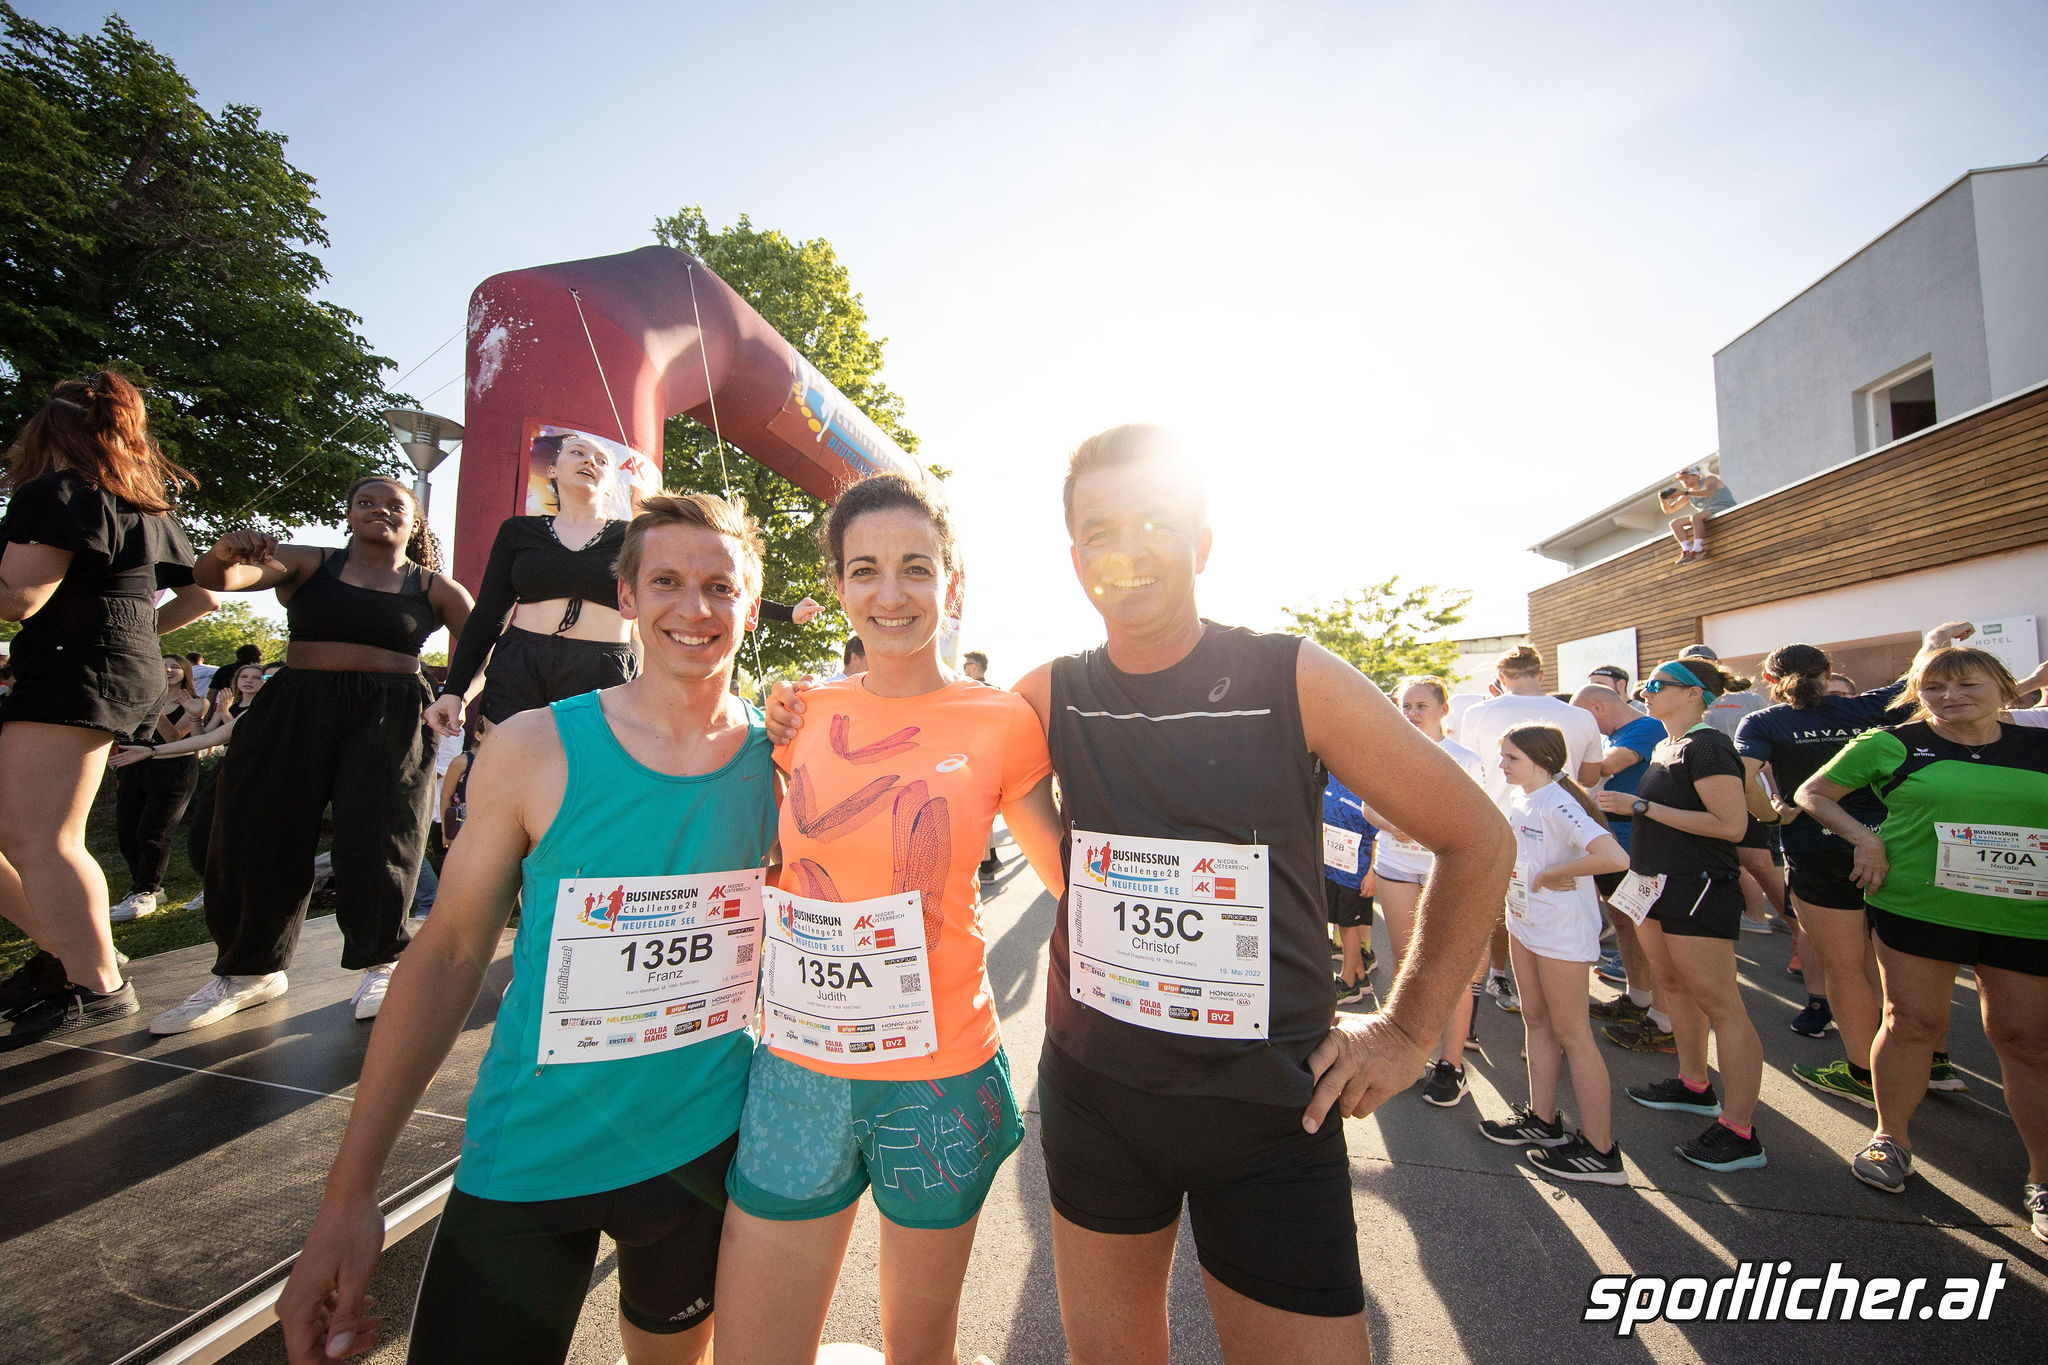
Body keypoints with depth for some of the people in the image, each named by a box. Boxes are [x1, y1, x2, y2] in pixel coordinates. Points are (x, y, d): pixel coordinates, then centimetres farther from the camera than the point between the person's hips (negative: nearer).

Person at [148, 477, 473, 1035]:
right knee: (256, 836, 4)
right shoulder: (308, 564, 9)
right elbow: (217, 578, -5)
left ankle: (380, 963, 12)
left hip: (388, 719, -2)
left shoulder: (434, 588, 5)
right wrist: (225, 553, -28)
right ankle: (249, 970, 21)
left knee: (375, 841, -4)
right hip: (294, 711, 2)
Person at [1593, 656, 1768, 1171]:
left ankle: (1740, 1131, 5)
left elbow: (1730, 824, -23)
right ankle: (1694, 1085, 33)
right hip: (1660, 882, 10)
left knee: (1719, 1004, -3)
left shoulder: (1707, 746, -16)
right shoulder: (1667, 746, 12)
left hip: (1698, 886, -10)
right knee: (1673, 985, 18)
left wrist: (1642, 806, -22)